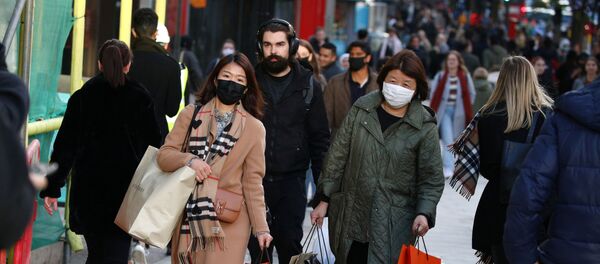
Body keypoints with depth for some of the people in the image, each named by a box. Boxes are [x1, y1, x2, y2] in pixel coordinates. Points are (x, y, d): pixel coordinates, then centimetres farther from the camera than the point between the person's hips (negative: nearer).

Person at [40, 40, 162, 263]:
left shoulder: (81, 97, 1)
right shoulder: (141, 98, -1)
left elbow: (64, 146, 0)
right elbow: (154, 145, 0)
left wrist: (51, 188, 4)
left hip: (87, 189, 2)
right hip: (126, 189, -2)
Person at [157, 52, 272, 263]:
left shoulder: (254, 128, 3)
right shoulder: (191, 115, 7)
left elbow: (253, 182, 3)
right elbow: (164, 155, 3)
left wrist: (260, 227, -4)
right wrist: (189, 160, -18)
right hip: (188, 216, 2)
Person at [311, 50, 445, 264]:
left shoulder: (424, 127, -3)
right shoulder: (361, 111, 4)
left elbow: (432, 179, 0)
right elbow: (337, 156, 9)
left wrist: (424, 213, -16)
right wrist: (325, 200, 7)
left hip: (394, 225, -3)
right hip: (351, 215, 3)